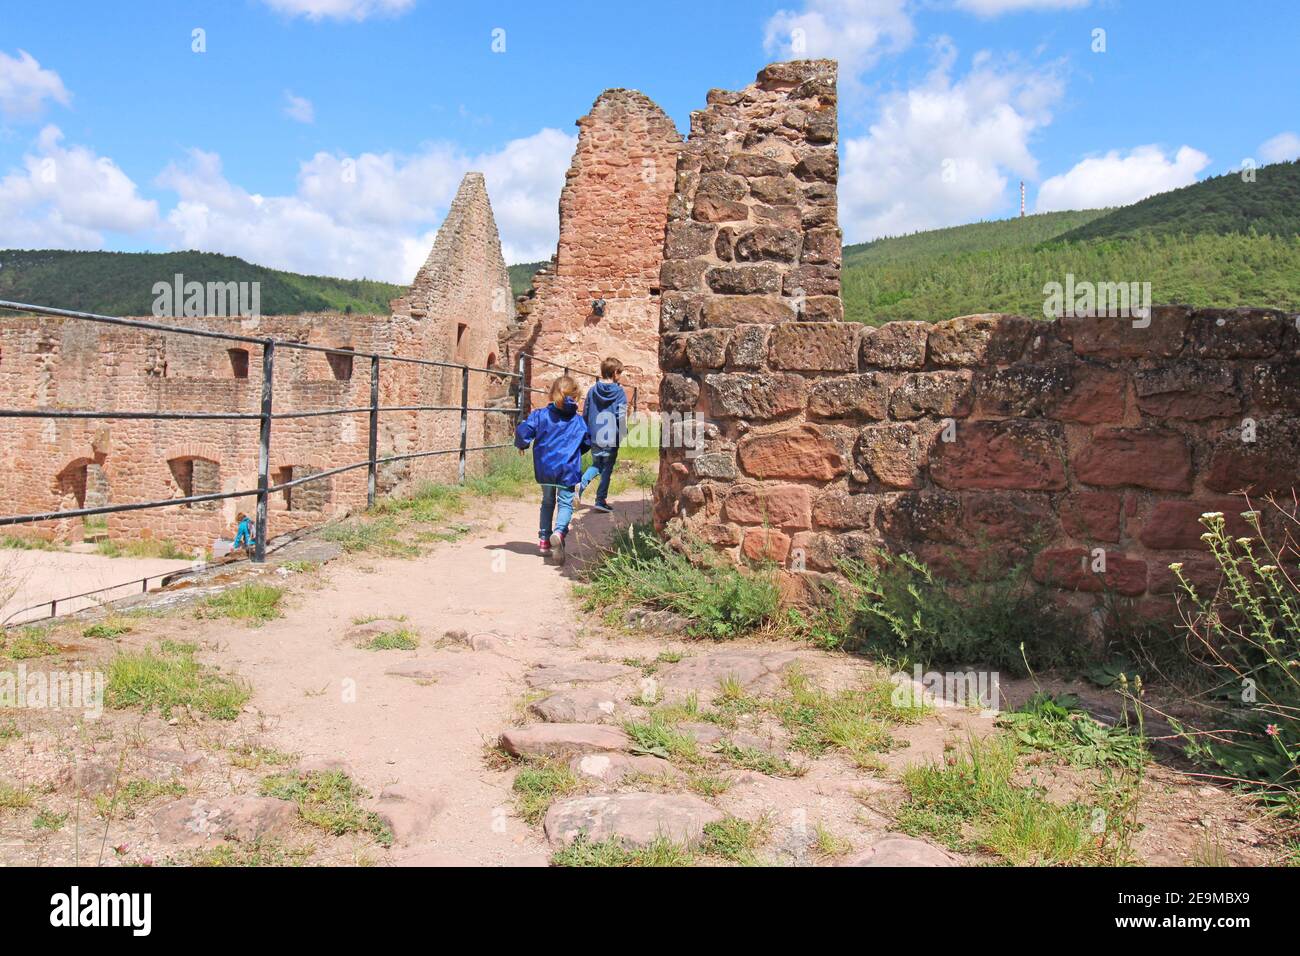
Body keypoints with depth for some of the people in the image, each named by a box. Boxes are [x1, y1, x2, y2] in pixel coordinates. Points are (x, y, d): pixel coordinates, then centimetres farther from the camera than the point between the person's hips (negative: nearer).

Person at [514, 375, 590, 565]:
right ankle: (559, 532, -27)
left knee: (548, 502, 20)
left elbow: (523, 431, -10)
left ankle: (544, 540, 20)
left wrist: (522, 445, 11)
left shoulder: (540, 415, -2)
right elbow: (587, 443, 7)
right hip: (568, 469, -2)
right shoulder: (579, 421, 1)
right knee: (566, 503, 1)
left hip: (545, 468, 2)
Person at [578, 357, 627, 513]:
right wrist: (622, 435, -2)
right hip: (611, 438, -4)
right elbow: (622, 416, -12)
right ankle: (601, 500, 9)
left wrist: (586, 433, 19)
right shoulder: (620, 392, -8)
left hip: (594, 437, 4)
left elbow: (585, 413, 9)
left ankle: (581, 483, -5)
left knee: (596, 464, 20)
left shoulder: (592, 390, 4)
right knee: (607, 469, 7)